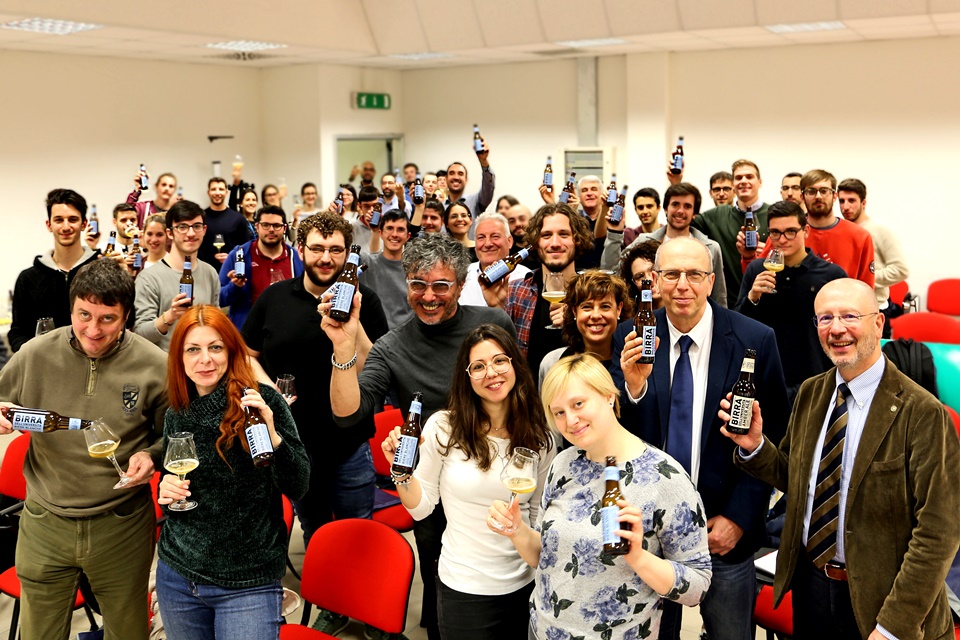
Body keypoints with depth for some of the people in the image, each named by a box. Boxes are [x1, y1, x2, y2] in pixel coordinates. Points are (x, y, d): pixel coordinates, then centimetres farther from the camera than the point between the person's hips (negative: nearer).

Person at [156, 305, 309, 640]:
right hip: (177, 575, 5)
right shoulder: (176, 415, 4)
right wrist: (166, 490, -4)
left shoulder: (262, 401, -9)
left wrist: (271, 433, -27)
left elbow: (298, 487, -12)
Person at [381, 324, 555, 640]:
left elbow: (539, 515, 7)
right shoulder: (443, 427, -12)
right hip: (464, 589, -2)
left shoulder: (540, 439, -5)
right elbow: (420, 507, -5)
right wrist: (401, 469, -22)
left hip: (525, 587, 2)